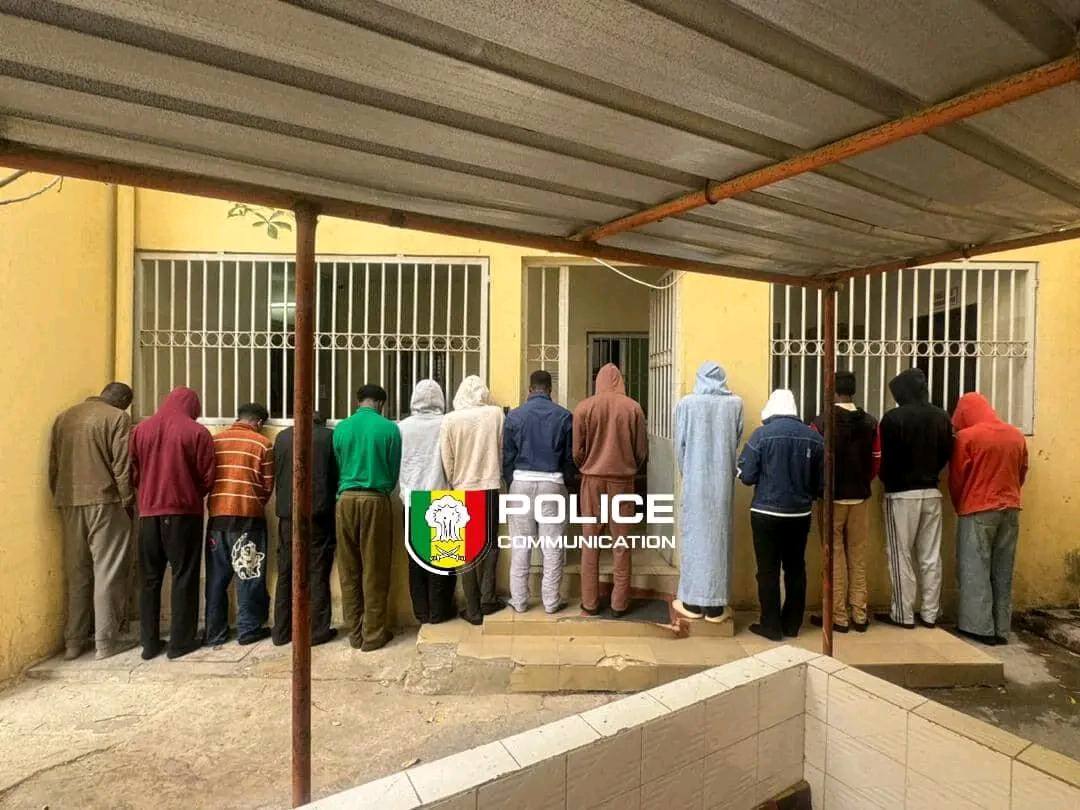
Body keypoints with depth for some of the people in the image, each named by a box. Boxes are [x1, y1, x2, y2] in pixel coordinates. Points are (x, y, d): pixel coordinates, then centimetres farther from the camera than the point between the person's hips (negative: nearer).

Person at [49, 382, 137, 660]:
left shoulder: (64, 417, 14)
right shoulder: (118, 417, -5)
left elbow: (53, 465, 15)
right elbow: (122, 467, -10)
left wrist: (60, 498, 20)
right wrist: (128, 502, -3)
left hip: (69, 503, 6)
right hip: (104, 502, -6)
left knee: (77, 573, 13)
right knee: (108, 571, 1)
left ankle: (73, 641, 18)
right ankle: (106, 641, 5)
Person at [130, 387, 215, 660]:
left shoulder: (140, 429, 4)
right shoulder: (197, 432, -7)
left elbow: (133, 473, 6)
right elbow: (207, 477, -5)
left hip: (149, 512, 4)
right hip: (184, 512, -4)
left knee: (150, 578, 13)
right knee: (184, 577, 5)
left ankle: (149, 643, 18)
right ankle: (181, 641, 10)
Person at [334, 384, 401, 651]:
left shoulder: (341, 428, 4)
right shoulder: (389, 428, -4)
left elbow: (337, 466, 9)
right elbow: (395, 470, 2)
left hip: (346, 499, 3)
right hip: (375, 500, -3)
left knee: (349, 571, 12)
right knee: (375, 571, 5)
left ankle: (355, 632, 21)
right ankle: (373, 634, 13)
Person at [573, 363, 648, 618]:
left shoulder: (584, 407, -5)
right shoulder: (633, 408, -4)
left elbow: (577, 451, -2)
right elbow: (642, 451, 0)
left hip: (592, 480, 0)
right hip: (623, 480, 0)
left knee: (591, 543, 9)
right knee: (621, 543, 8)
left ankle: (590, 602, 16)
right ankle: (620, 603, 16)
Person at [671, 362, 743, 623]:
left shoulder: (686, 403, -5)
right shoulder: (735, 404, -1)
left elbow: (680, 445, -1)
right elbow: (737, 443, 3)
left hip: (695, 480, -1)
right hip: (723, 480, 2)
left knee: (695, 537, 7)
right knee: (719, 538, 8)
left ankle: (692, 602, 15)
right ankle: (715, 605, 15)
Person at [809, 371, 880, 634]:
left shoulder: (821, 422, -12)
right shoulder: (871, 423, 0)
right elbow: (876, 462, 2)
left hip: (832, 497, -4)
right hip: (860, 497, 4)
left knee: (835, 557, 5)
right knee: (858, 557, 13)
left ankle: (838, 617, 12)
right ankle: (859, 615, 20)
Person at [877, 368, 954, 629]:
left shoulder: (893, 418, -13)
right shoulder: (941, 417, 4)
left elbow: (887, 459, -11)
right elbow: (947, 453, 9)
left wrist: (888, 482, 7)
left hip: (902, 494, -5)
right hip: (932, 493, 5)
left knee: (901, 555, 3)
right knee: (931, 556, 11)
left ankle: (903, 614, 10)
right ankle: (930, 613, 20)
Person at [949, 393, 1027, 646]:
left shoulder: (966, 436, -11)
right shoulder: (1016, 436, 7)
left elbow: (956, 479, -6)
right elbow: (1022, 474, 14)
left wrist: (960, 507, 9)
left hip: (978, 510, -6)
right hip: (1011, 509, 6)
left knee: (976, 569, 2)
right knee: (1003, 570, 11)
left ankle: (980, 627, 5)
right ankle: (1001, 629, 17)